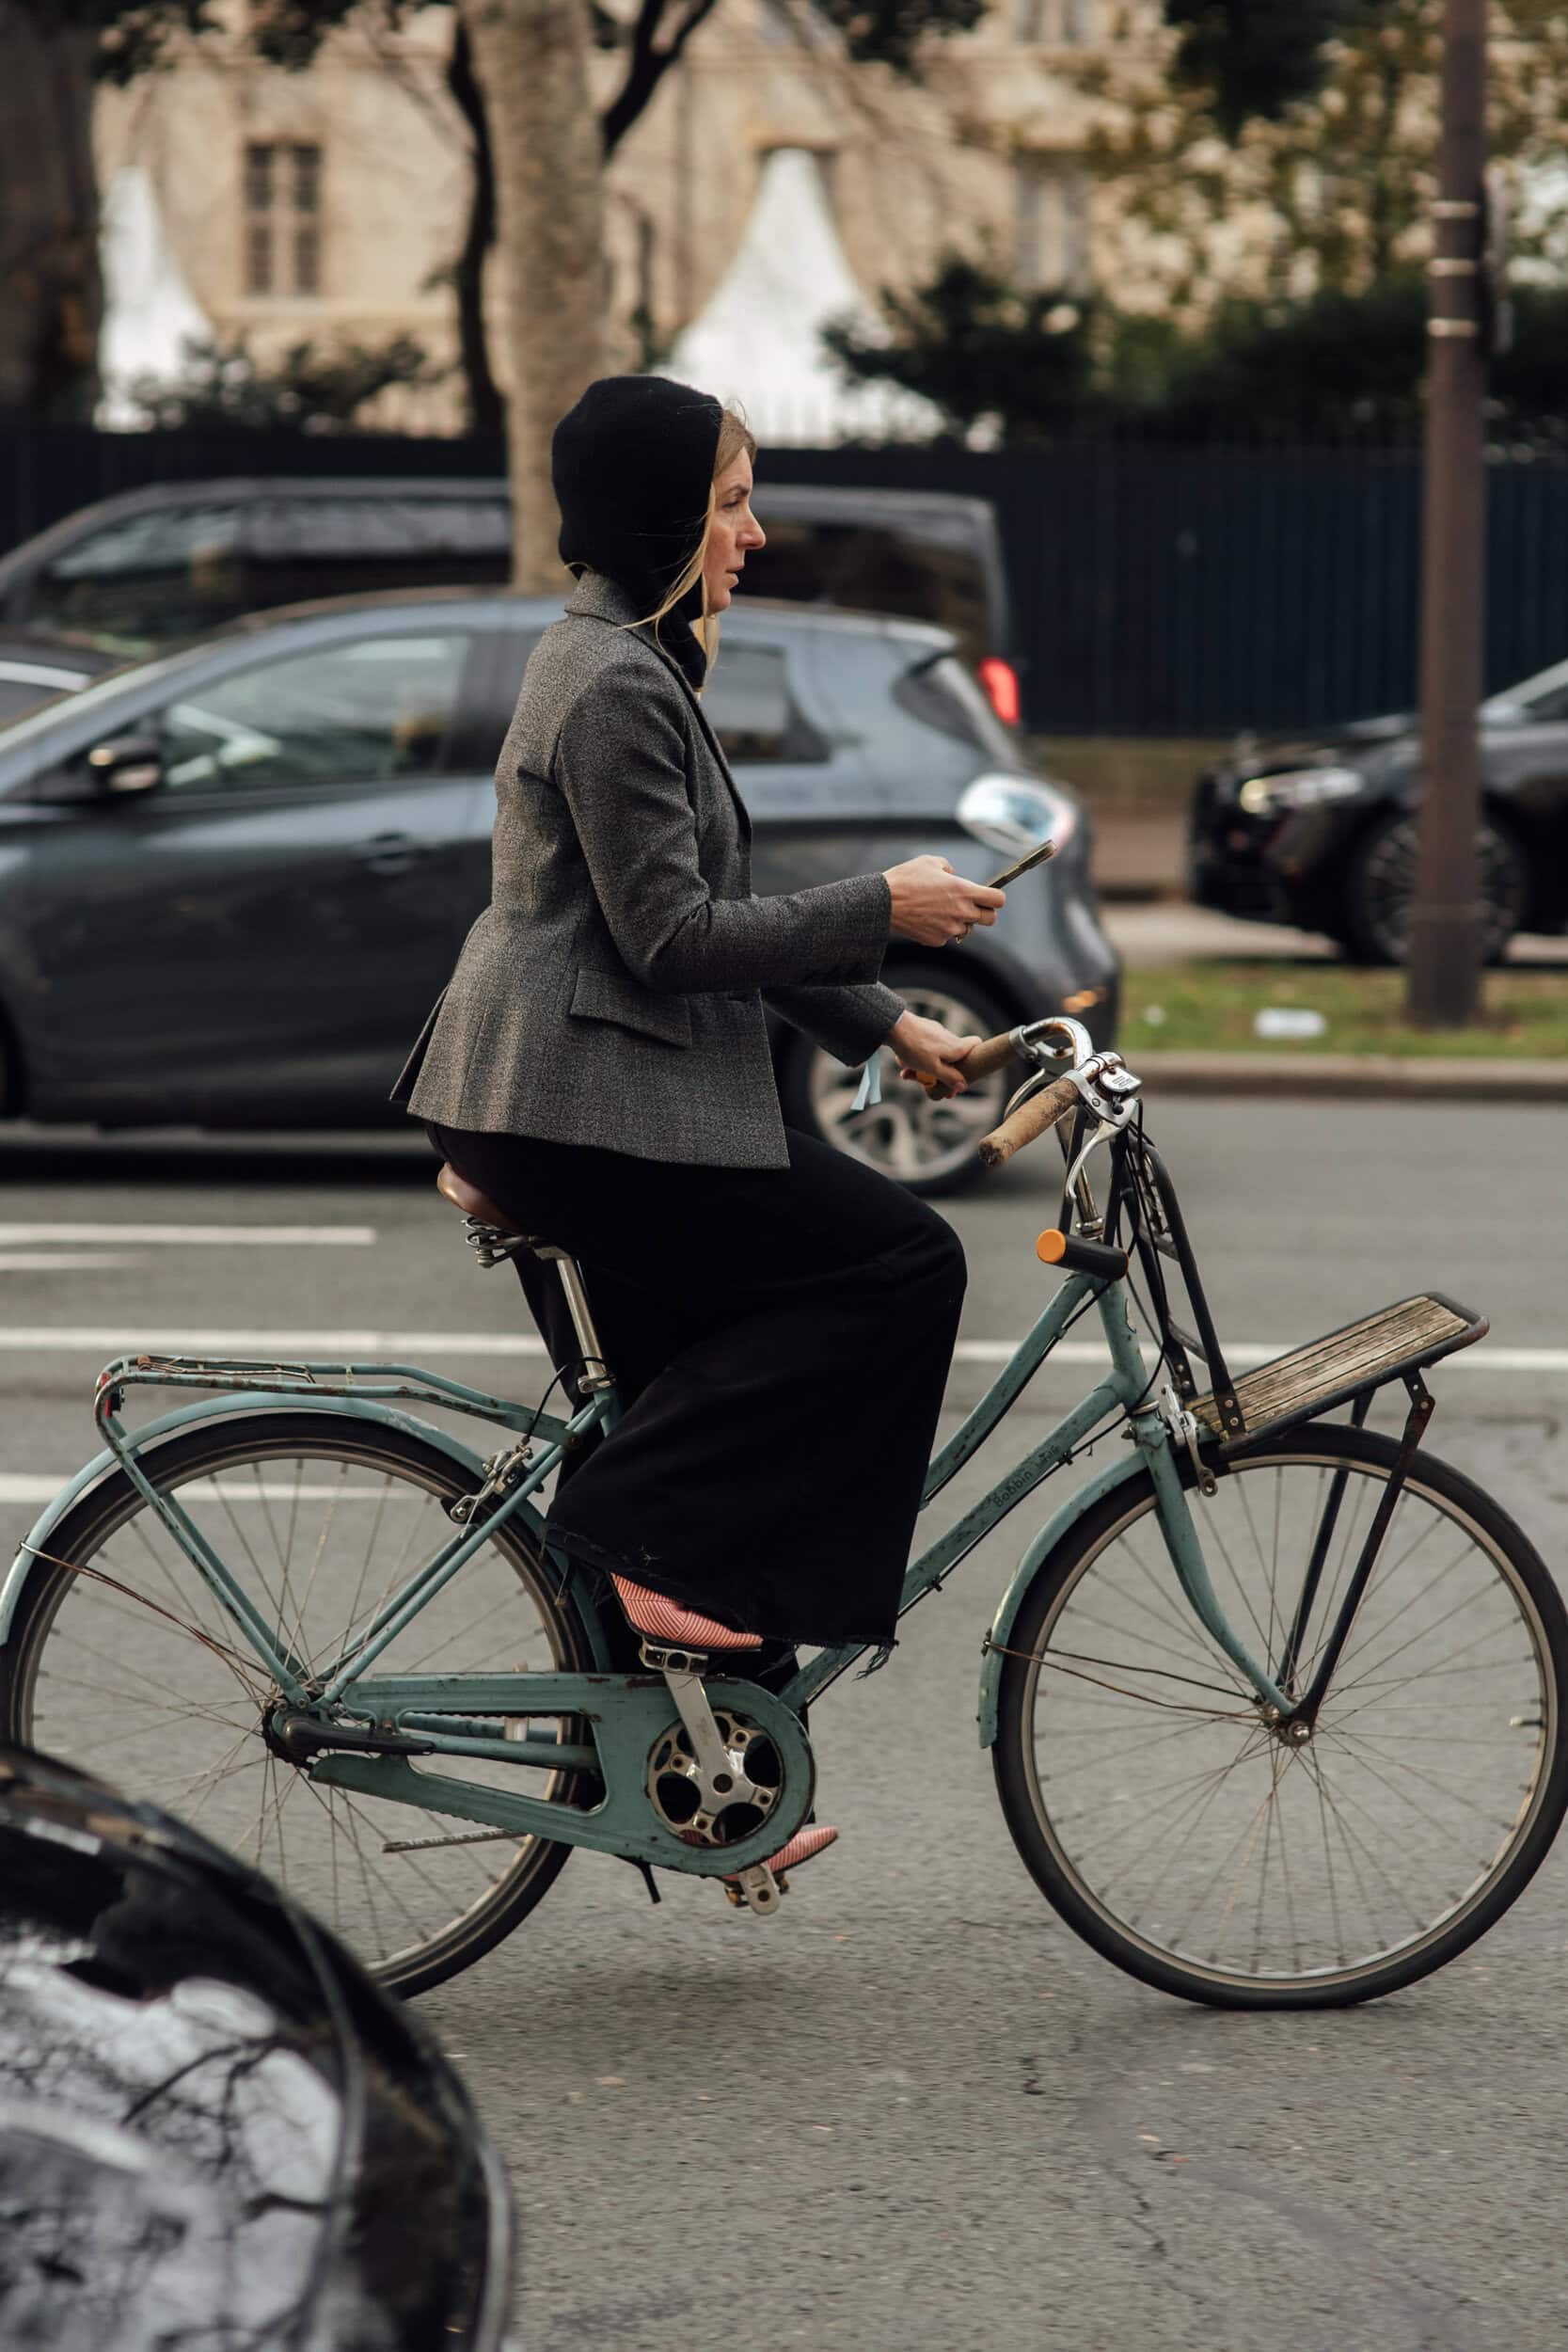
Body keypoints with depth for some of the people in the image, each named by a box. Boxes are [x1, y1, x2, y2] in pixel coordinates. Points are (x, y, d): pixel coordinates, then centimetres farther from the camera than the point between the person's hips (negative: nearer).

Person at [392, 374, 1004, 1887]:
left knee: (697, 1411, 13)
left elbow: (714, 916, 23)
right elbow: (672, 937, -18)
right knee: (902, 1264, -9)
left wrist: (885, 1028, 19)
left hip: (542, 1108, 10)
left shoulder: (629, 666, 19)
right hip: (579, 1108, -10)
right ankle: (641, 1528, -9)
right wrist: (882, 910, -10)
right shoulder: (616, 686, -14)